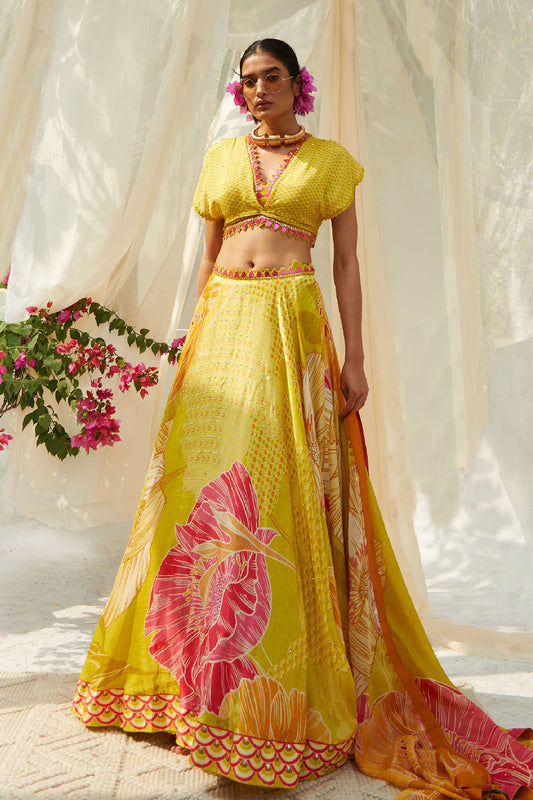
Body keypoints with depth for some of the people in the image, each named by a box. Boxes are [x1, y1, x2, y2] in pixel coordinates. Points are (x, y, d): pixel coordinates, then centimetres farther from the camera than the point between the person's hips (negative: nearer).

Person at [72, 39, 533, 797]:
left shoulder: (332, 160, 10)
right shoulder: (221, 156, 18)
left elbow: (347, 264, 5)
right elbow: (208, 256, 16)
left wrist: (355, 358, -4)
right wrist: (195, 343, 9)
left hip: (294, 326, -3)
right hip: (223, 322, 3)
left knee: (286, 493, -8)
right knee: (206, 484, -2)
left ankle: (286, 693, 1)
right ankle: (193, 675, 12)